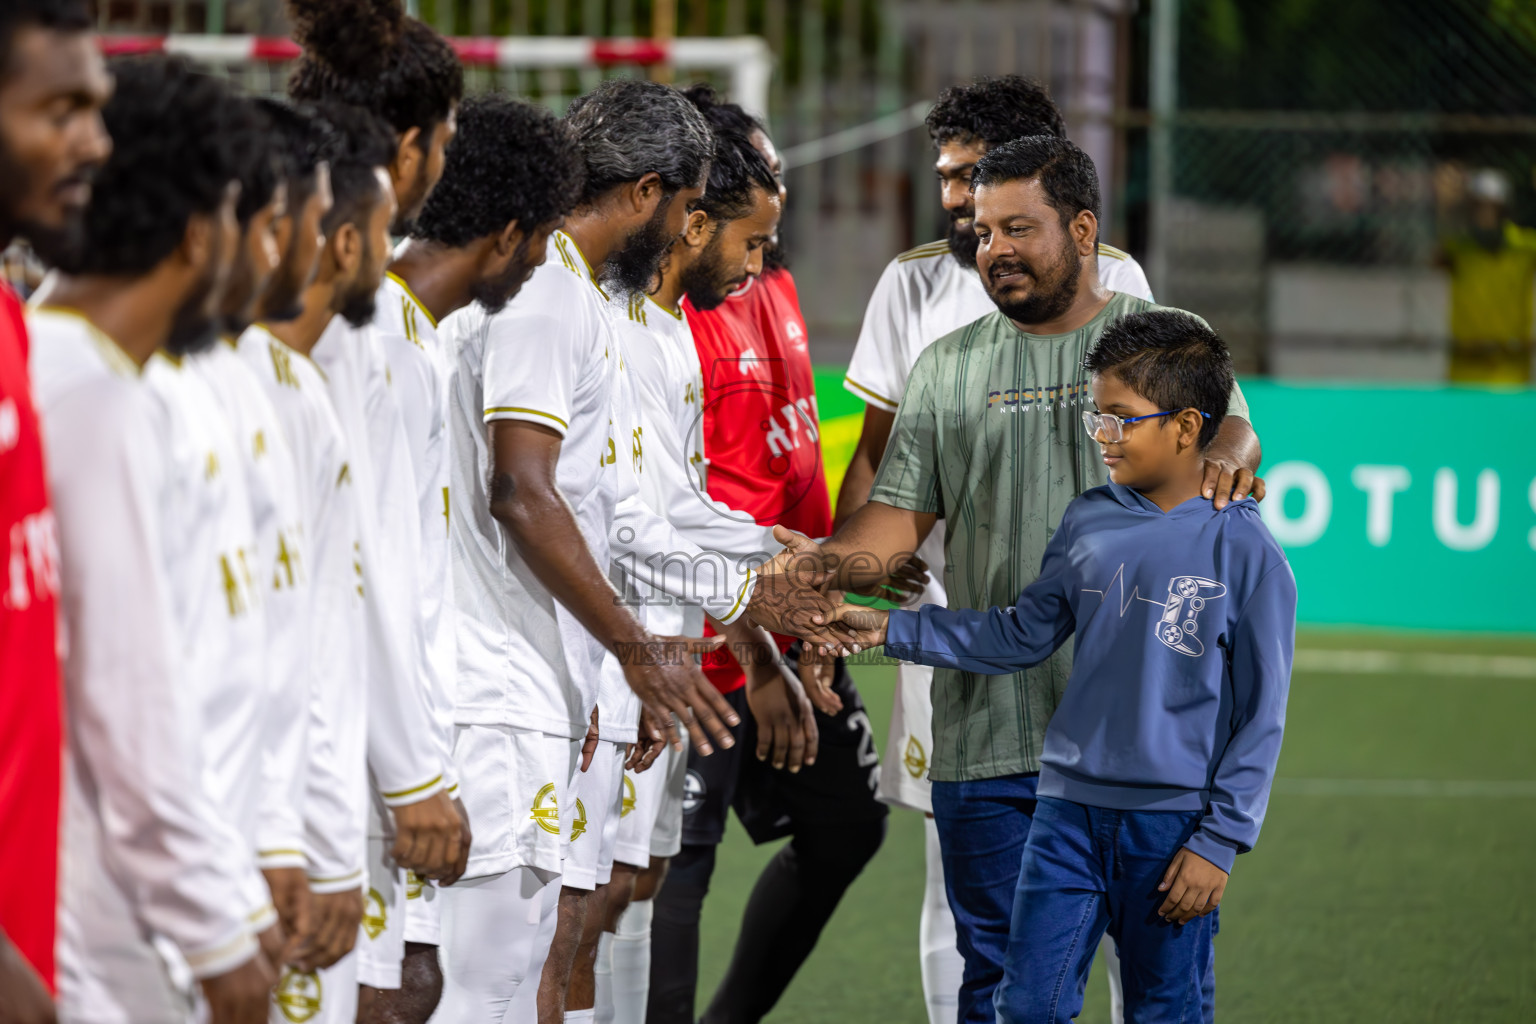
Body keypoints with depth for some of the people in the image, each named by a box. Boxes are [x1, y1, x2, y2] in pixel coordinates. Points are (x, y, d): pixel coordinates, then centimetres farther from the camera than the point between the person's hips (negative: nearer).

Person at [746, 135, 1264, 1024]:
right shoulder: (950, 367, 13)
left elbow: (1232, 426, -10)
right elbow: (901, 515, 9)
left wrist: (1225, 457, -35)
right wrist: (822, 566, -11)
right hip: (988, 738, 2)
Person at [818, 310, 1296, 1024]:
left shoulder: (1245, 553, -8)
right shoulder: (1087, 524, 5)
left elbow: (1260, 715, -6)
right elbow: (1020, 636, 17)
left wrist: (1219, 841, -9)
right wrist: (892, 631, 12)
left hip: (1172, 826, -4)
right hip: (1069, 810, 4)